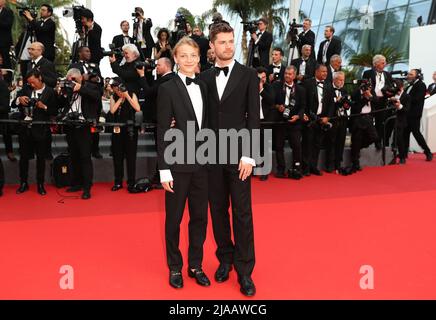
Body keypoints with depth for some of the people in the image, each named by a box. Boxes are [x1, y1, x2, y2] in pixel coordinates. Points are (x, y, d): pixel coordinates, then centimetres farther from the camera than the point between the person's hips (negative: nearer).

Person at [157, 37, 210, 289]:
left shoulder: (203, 87, 9)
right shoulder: (168, 89, -6)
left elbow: (206, 125, 11)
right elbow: (162, 132, -9)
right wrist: (164, 169, -12)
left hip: (202, 162, 5)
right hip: (178, 163, -4)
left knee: (200, 217, 11)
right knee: (174, 218, 9)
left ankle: (196, 265, 28)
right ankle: (175, 267, 26)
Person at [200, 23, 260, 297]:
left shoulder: (248, 75, 2)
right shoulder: (204, 78, 9)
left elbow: (254, 118, -3)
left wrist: (248, 155, -10)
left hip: (237, 154, -2)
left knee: (242, 212, 1)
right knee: (218, 210, 10)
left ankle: (244, 270, 12)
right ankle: (225, 259, 27)